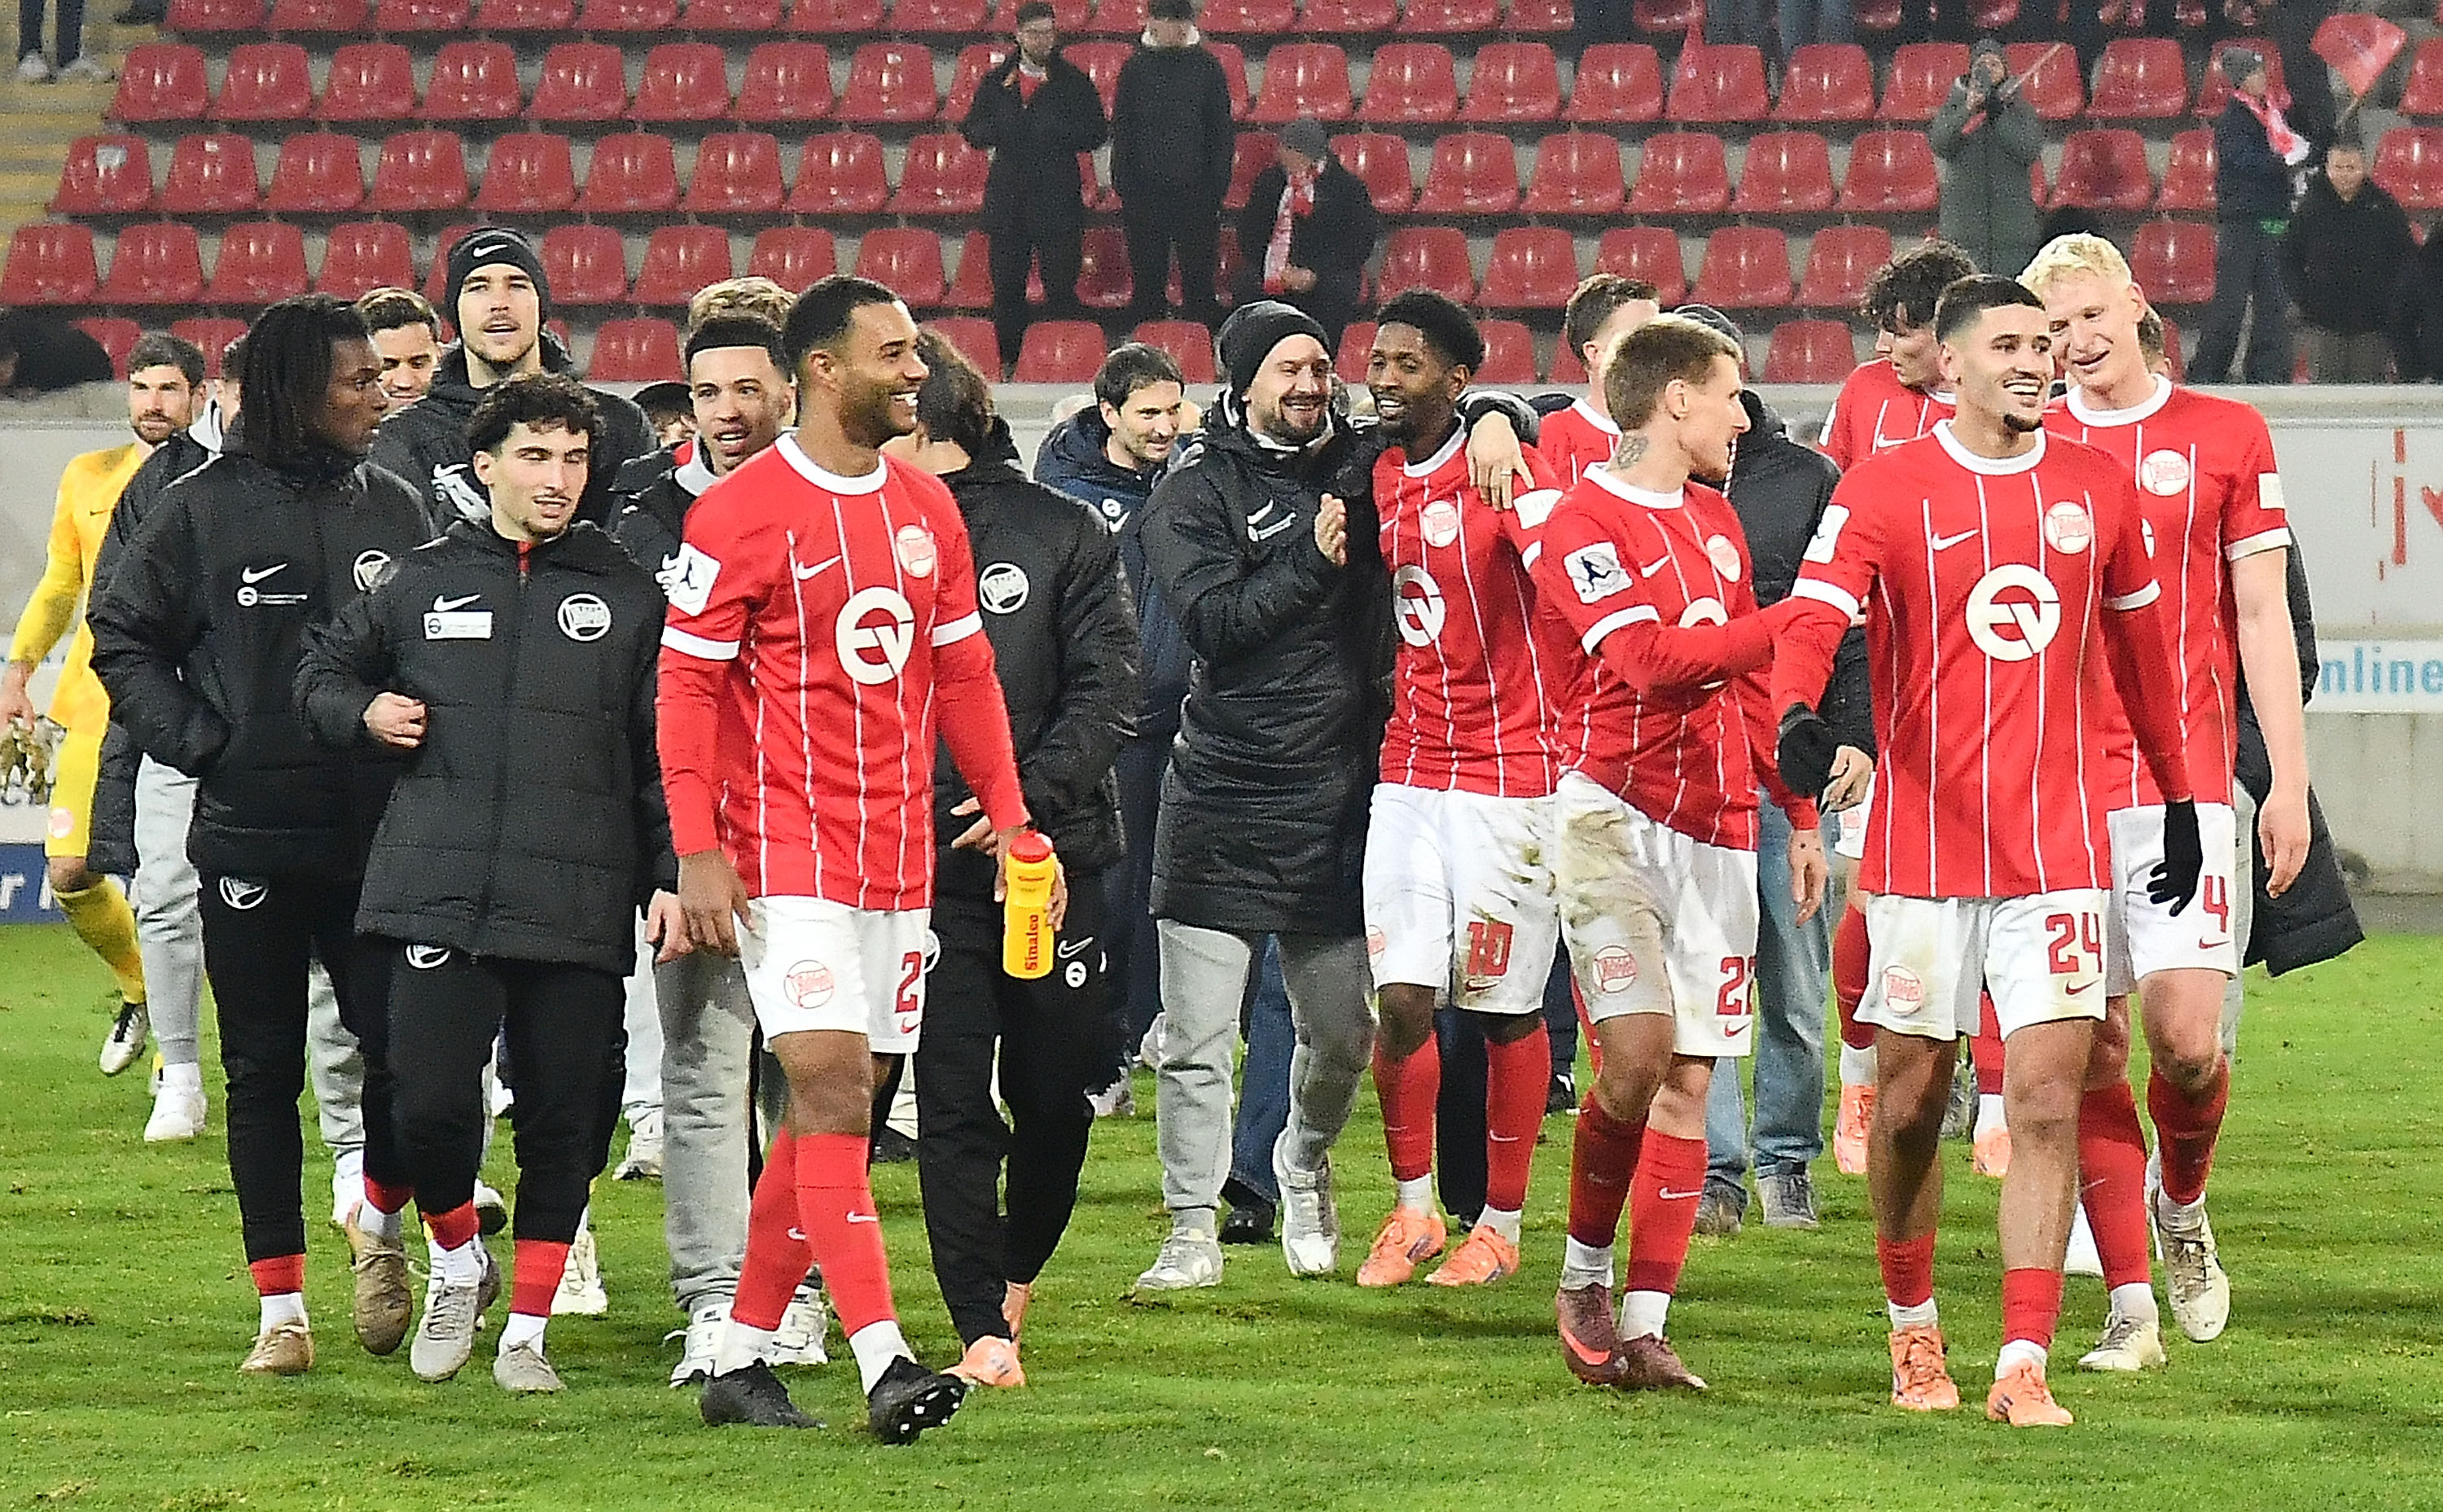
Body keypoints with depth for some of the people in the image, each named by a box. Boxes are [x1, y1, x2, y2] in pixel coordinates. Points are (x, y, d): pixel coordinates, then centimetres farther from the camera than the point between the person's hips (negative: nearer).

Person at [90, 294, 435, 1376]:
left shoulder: (394, 510, 7)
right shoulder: (206, 508, 0)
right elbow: (123, 638, 7)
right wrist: (193, 741, -4)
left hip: (377, 833, 1)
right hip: (247, 832, -1)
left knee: (401, 1046, -7)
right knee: (263, 1071, 4)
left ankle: (380, 1233, 20)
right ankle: (281, 1308, 10)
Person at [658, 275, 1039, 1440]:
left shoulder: (927, 510, 12)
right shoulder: (740, 512, -8)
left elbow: (964, 676, 18)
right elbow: (688, 686, -7)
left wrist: (1010, 818, 10)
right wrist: (697, 852, -14)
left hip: (899, 856, 7)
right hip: (788, 853, -7)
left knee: (837, 1108, 7)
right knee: (831, 1086, -14)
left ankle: (742, 1357, 15)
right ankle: (884, 1363, -20)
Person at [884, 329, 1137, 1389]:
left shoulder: (1063, 534, 3)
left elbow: (1107, 687, -2)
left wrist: (1034, 790, -16)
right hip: (927, 868, 0)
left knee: (1057, 1093, 7)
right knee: (952, 1103, -5)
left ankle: (1019, 1271, 33)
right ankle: (984, 1329, 1)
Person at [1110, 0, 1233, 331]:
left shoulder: (1207, 67, 2)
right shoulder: (1136, 68, 3)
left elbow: (1222, 131, 5)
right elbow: (1121, 130, 6)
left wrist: (1218, 183, -2)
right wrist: (1124, 183, -1)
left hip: (1196, 190, -1)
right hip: (1147, 189, 1)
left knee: (1199, 275, 1)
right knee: (1147, 278, 5)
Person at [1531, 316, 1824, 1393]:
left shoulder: (1714, 519, 19)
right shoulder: (1583, 522, -7)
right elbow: (1654, 661, -19)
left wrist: (1801, 813, 23)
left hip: (1716, 830, 7)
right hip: (1613, 811, -7)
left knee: (1689, 1079, 1)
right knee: (1637, 1050, -19)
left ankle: (1643, 1325, 3)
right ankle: (1583, 1276, 2)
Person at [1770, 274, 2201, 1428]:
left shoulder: (2095, 487, 8)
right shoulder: (1883, 489, -3)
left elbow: (2139, 642, 20)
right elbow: (1809, 620, -16)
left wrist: (2178, 799, 25)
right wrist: (1797, 715, -37)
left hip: (2057, 845, 2)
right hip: (1922, 845, -2)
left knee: (2048, 1102, -8)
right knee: (1911, 1102, 7)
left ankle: (2024, 1366, -9)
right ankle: (1913, 1329, 28)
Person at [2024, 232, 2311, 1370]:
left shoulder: (2226, 436, 6)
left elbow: (2262, 616, 6)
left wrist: (2289, 782, 1)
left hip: (2185, 782, -2)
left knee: (2185, 1034, -13)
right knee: (2089, 1053, -1)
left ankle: (2183, 1208, 18)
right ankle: (2130, 1304, 5)